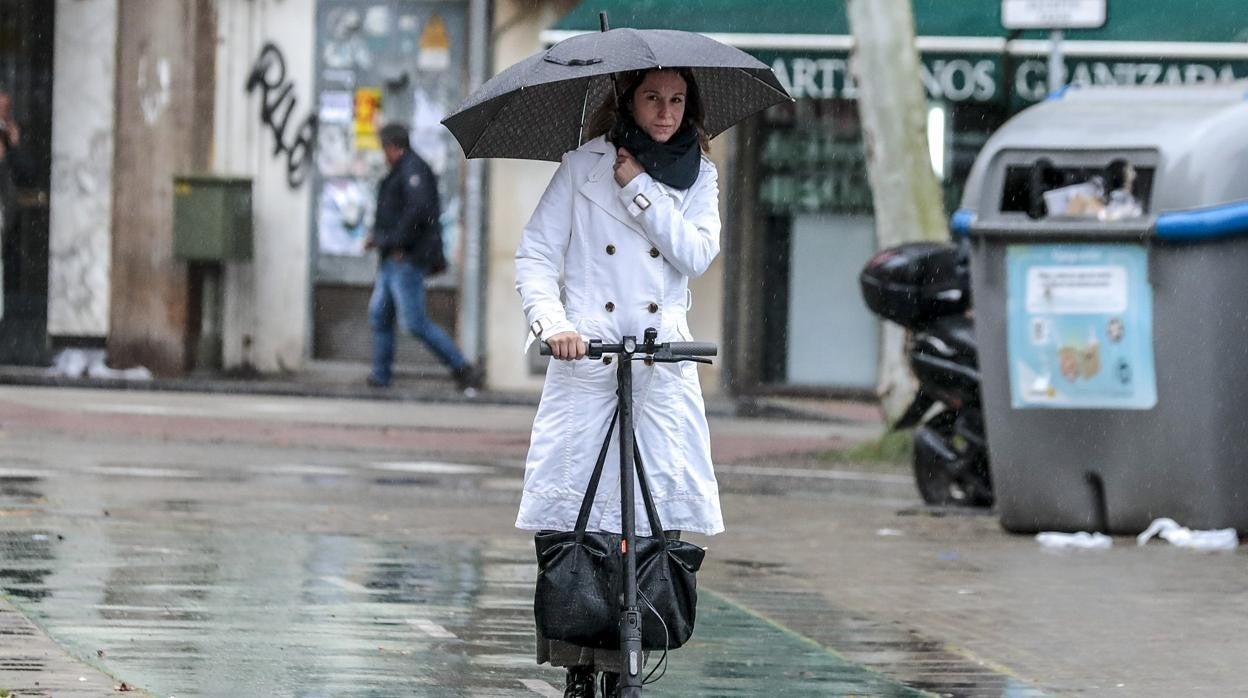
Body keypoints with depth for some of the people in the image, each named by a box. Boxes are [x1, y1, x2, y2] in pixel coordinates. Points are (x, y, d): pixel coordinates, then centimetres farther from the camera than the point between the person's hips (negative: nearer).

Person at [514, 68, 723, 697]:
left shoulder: (698, 174, 13)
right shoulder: (584, 167, 6)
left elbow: (697, 253, -3)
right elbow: (534, 256, 3)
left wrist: (639, 188, -5)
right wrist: (551, 322, -14)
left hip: (664, 362, 2)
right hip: (585, 358, -2)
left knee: (653, 518, -6)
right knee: (572, 514, -7)